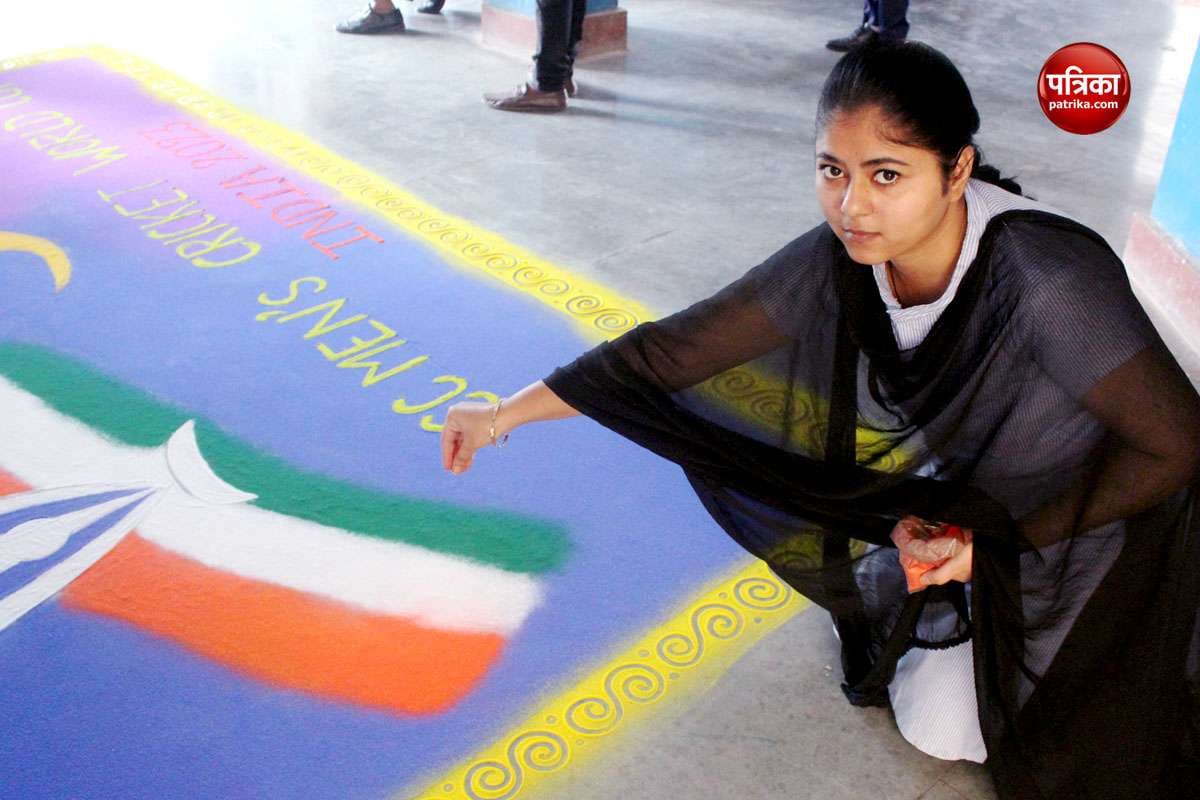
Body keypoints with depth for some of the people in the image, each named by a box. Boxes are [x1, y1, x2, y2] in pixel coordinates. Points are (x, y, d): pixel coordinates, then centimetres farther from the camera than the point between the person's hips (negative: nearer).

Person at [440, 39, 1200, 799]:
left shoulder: (1049, 279, -39)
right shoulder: (836, 264, -25)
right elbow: (674, 348, -19)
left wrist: (1007, 539, -23)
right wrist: (506, 414, -18)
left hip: (1099, 511, -4)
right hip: (981, 501, 4)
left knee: (944, 727, -1)